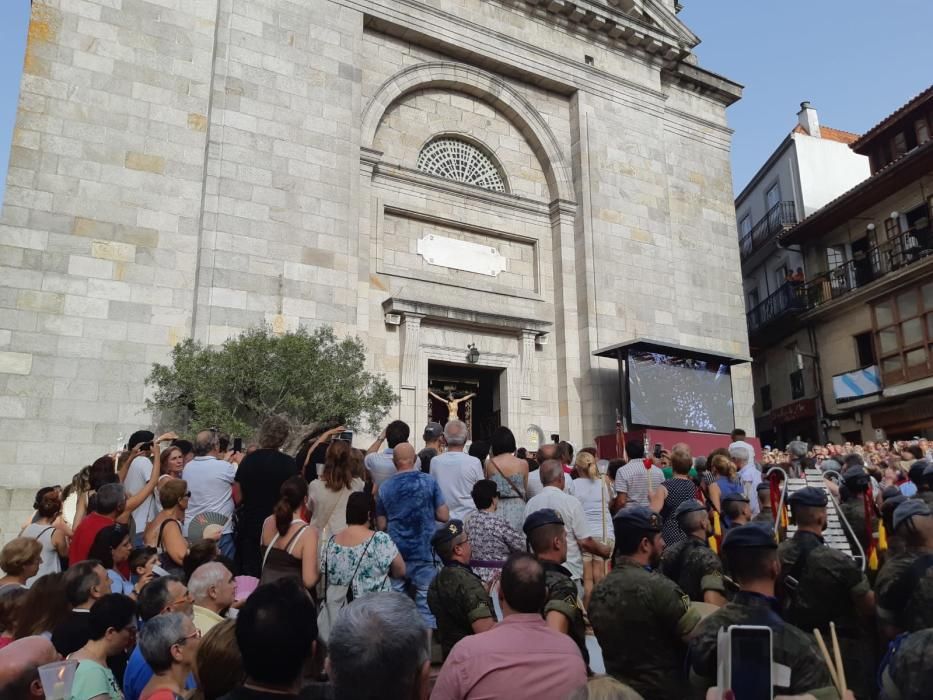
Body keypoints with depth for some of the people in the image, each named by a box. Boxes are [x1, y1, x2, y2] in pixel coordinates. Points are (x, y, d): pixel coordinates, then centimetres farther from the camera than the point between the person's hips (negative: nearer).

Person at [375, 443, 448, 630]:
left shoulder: (385, 487, 1)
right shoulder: (429, 482, -5)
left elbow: (381, 525, 7)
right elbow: (444, 516, -4)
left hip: (395, 552, 2)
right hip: (424, 551, -2)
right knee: (426, 600, 5)